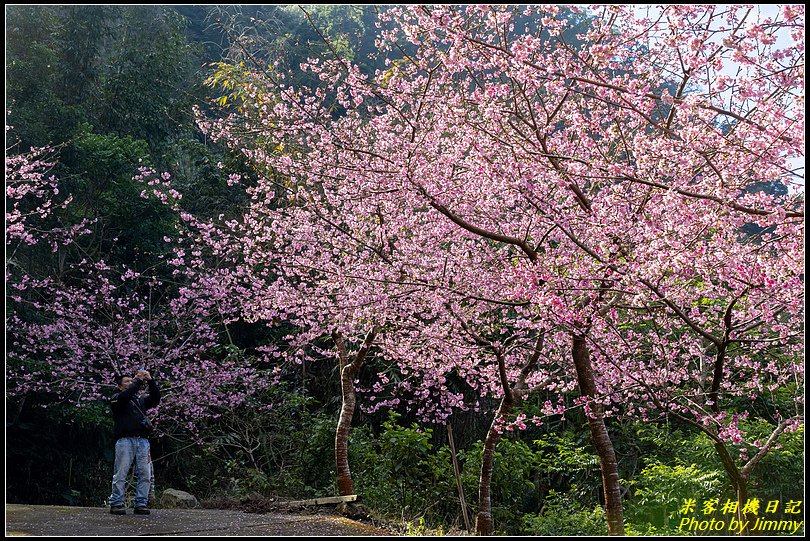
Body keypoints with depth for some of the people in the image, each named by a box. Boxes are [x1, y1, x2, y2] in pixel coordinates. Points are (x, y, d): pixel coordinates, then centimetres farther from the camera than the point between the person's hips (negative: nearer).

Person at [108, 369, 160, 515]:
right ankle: (116, 503, -2)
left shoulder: (141, 399, 27)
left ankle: (141, 504, 3)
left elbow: (156, 398, 12)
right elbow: (125, 396, -11)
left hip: (142, 440, 5)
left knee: (144, 474, -1)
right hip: (125, 439, -5)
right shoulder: (117, 398, 12)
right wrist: (138, 381, -7)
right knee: (121, 473, -7)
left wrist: (150, 381, 3)